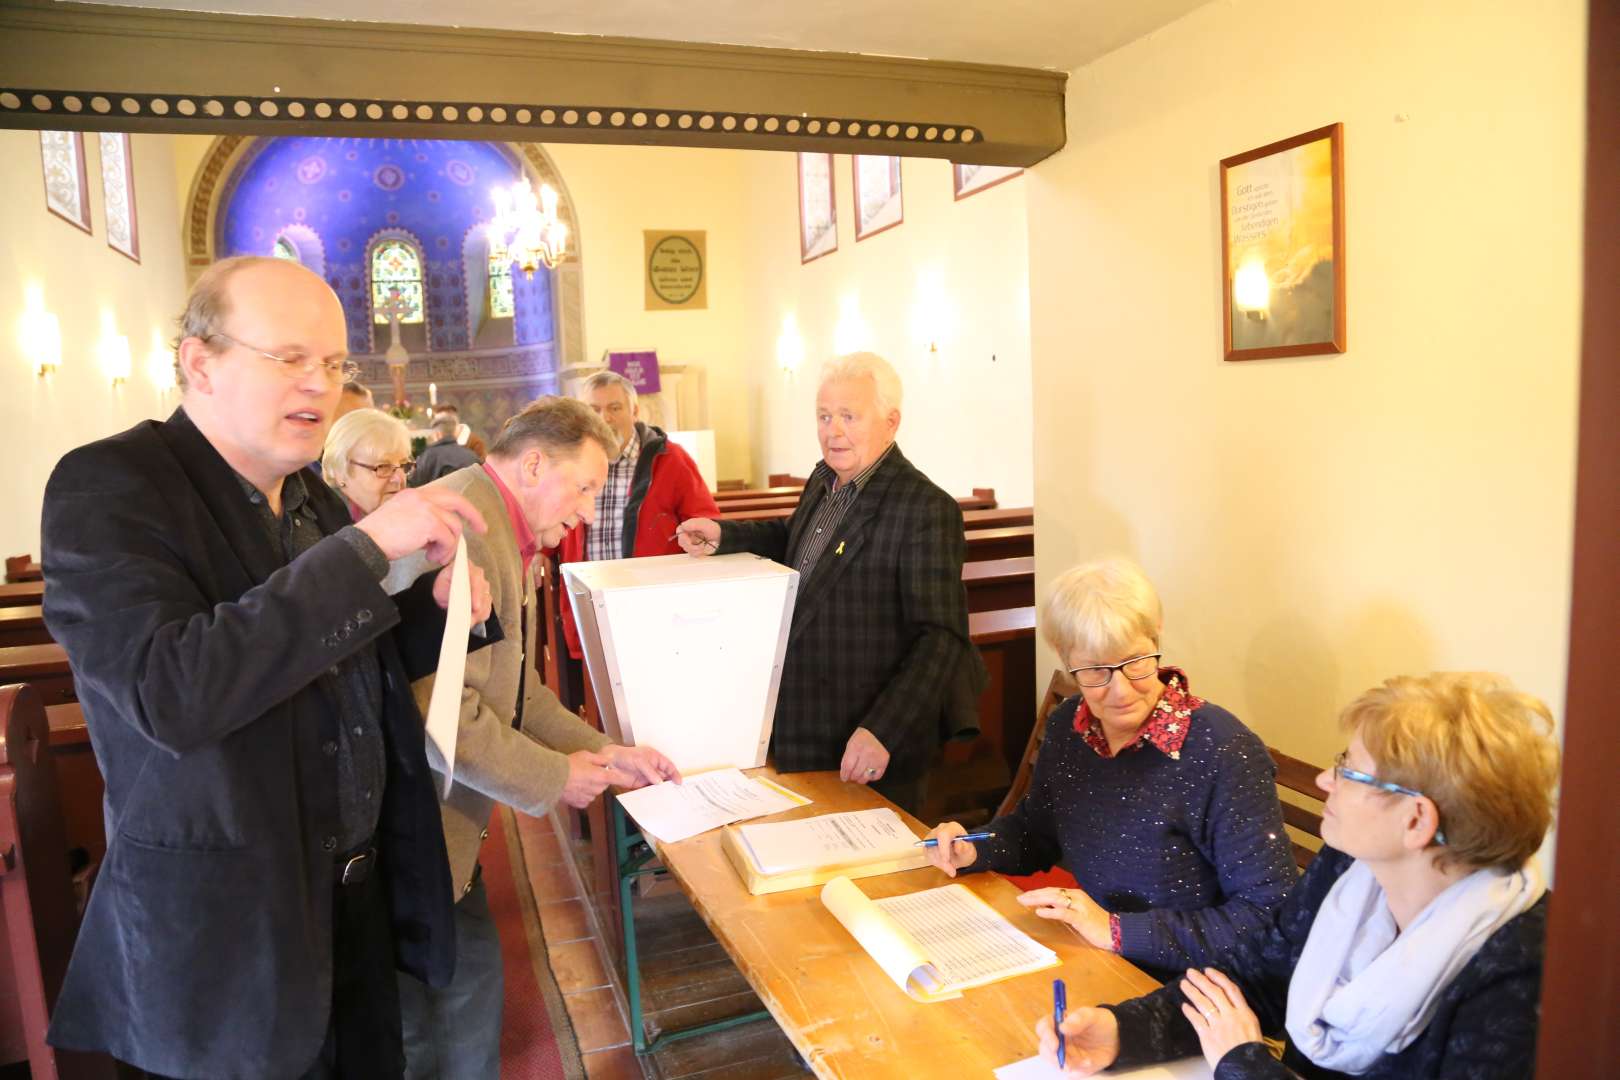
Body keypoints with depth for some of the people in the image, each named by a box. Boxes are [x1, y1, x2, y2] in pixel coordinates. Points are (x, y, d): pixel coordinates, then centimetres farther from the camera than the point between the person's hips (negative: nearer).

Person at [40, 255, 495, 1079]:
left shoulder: (319, 501, 6)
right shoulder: (107, 488, -15)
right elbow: (170, 693, -29)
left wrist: (435, 603, -5)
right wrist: (365, 547, -30)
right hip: (224, 931, -6)